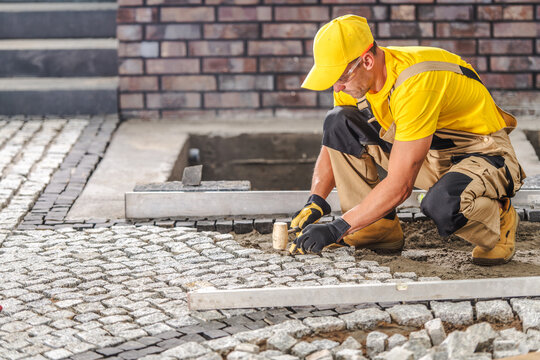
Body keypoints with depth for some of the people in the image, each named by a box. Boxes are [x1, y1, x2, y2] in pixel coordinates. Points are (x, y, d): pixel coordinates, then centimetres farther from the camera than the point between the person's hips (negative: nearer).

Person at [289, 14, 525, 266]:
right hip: (431, 153, 8)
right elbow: (333, 143, 4)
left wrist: (336, 229, -32)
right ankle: (380, 228, -1)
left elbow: (399, 186, -34)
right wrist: (314, 203, -12)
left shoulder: (416, 83, -34)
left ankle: (498, 219, -5)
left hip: (483, 154, -8)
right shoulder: (354, 77, -9)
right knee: (338, 123, -8)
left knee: (442, 204, -41)